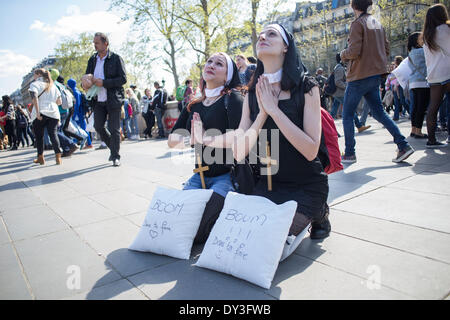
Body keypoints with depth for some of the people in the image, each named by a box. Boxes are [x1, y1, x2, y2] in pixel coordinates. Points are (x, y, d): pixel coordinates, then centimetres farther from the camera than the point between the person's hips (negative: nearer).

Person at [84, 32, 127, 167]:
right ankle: (113, 148, 27)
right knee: (98, 126, 4)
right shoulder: (92, 59, 12)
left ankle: (116, 157, 10)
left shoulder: (116, 58, -5)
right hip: (98, 100, 5)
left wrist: (104, 83, -19)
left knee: (114, 129, -2)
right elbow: (87, 75, 21)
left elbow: (123, 79, -11)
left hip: (113, 99, -5)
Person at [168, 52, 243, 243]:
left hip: (227, 176, -6)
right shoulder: (194, 106, 13)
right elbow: (172, 141, 10)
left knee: (197, 233, -14)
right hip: (200, 176, 6)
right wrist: (191, 139, -11)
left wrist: (204, 138, -14)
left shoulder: (232, 99, -6)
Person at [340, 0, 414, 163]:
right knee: (379, 112, 13)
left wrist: (343, 54, 1)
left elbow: (353, 52, -18)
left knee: (347, 115, 2)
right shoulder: (378, 23, 15)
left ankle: (349, 154, 4)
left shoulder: (358, 23, -9)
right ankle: (403, 145, 4)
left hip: (359, 76, -8)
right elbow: (386, 49, 15)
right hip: (375, 75, 8)